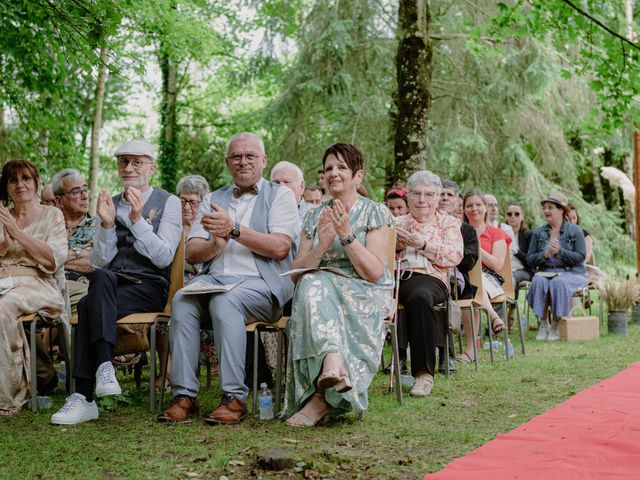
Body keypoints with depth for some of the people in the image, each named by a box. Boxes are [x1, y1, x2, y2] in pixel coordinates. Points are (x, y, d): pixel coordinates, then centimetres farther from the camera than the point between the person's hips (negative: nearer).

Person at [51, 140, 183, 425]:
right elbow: (99, 262, 8)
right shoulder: (111, 205, 17)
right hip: (111, 285, 3)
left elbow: (164, 258, -7)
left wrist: (137, 221, -16)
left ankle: (84, 397, -32)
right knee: (101, 278, -34)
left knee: (88, 306, -30)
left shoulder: (169, 203, 6)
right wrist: (107, 224, -7)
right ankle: (104, 366, -40)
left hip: (150, 287, -3)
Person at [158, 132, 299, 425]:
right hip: (215, 278, 4)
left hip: (260, 283, -4)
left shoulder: (280, 195, 10)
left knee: (225, 301, -35)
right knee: (182, 299, -28)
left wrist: (234, 230, -11)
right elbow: (192, 254, 13)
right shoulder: (213, 200, 23)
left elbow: (280, 247, -7)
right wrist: (217, 244, -9)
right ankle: (184, 396, -27)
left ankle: (235, 398, -31)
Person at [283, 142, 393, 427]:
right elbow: (296, 273, 7)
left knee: (313, 289, -33)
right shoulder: (315, 216, 16)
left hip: (366, 296, -3)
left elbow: (374, 273, -8)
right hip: (322, 288, 3)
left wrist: (346, 235, -16)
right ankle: (333, 363, -53)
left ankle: (322, 396, -40)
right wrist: (321, 246, -10)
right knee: (311, 285, -32)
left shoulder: (375, 213, 3)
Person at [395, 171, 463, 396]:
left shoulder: (448, 223, 20)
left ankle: (424, 372, -35)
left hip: (429, 277, -2)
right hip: (396, 275, 3)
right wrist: (394, 244, 1)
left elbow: (455, 256, 2)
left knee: (419, 297, -41)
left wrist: (422, 243, -5)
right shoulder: (398, 223, 30)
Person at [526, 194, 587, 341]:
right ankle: (543, 322, -25)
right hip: (545, 272, 3)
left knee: (559, 282, -36)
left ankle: (555, 325, -24)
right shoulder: (538, 232, 12)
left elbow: (580, 257, -6)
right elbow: (530, 260, 7)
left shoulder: (575, 231, 3)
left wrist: (559, 251, -18)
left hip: (571, 272, -2)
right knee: (538, 281, -32)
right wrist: (544, 255, -13)